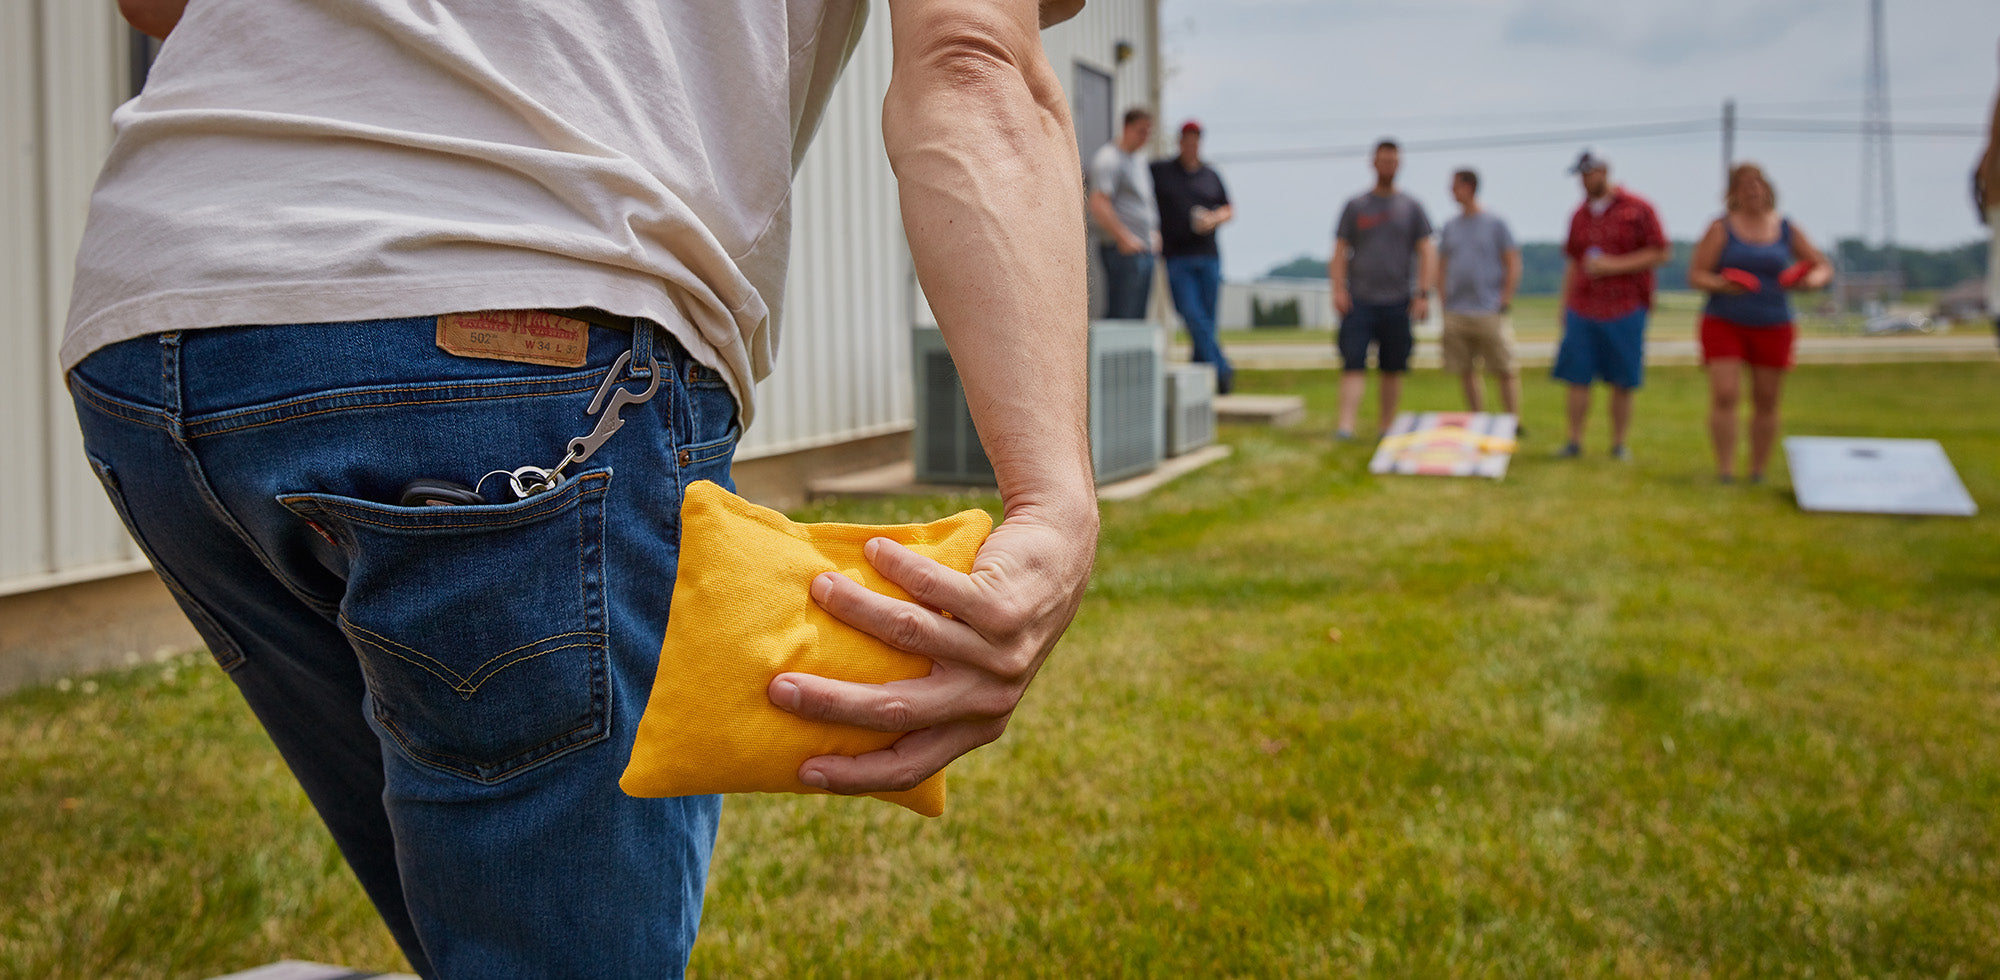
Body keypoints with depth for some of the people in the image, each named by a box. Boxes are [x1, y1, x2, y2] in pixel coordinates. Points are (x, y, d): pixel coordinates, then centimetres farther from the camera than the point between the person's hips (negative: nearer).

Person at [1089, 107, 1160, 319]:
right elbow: (1098, 205, -20)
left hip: (1144, 250, 10)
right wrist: (1124, 238, -22)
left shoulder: (1139, 161, 21)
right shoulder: (1109, 159, -9)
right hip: (1123, 252, -10)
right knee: (1122, 313, -12)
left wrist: (1154, 234, 20)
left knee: (1137, 317, 8)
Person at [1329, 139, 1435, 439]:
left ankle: (1387, 429, 16)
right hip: (1359, 300, -1)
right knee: (1353, 365, -12)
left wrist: (1423, 294, -4)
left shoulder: (1411, 207, 9)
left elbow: (1427, 253, 7)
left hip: (1397, 302, 1)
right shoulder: (1355, 205, 9)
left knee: (1393, 369, 5)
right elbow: (1340, 251, 7)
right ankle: (1346, 426, -17)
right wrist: (1338, 290, -7)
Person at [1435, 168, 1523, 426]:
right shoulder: (1449, 227, 14)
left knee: (1504, 370, -5)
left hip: (1490, 314, -4)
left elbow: (1513, 263, 0)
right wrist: (1444, 305, 9)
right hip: (1456, 315, 4)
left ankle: (1514, 422, 1)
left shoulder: (1495, 223, 1)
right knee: (1466, 372, 5)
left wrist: (1506, 298, -8)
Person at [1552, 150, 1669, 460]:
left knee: (1622, 382, 1)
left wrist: (1613, 266, -13)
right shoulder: (1580, 214, 13)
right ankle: (1574, 441, 5)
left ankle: (1619, 444, 10)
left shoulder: (1637, 209, -1)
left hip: (1625, 309, -3)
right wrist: (1565, 307, 15)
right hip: (1582, 308, 3)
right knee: (1577, 378, -2)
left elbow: (1660, 254, -5)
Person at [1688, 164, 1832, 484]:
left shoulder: (1786, 230, 5)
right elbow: (1695, 275, -6)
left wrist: (1811, 281, -12)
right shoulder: (1721, 228, -2)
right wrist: (1722, 285, -26)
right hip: (1725, 323, -3)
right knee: (1725, 396, -15)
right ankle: (1725, 473, -12)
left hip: (1772, 327, 3)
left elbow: (1824, 268, 11)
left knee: (1766, 403, 5)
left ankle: (1758, 471, 17)